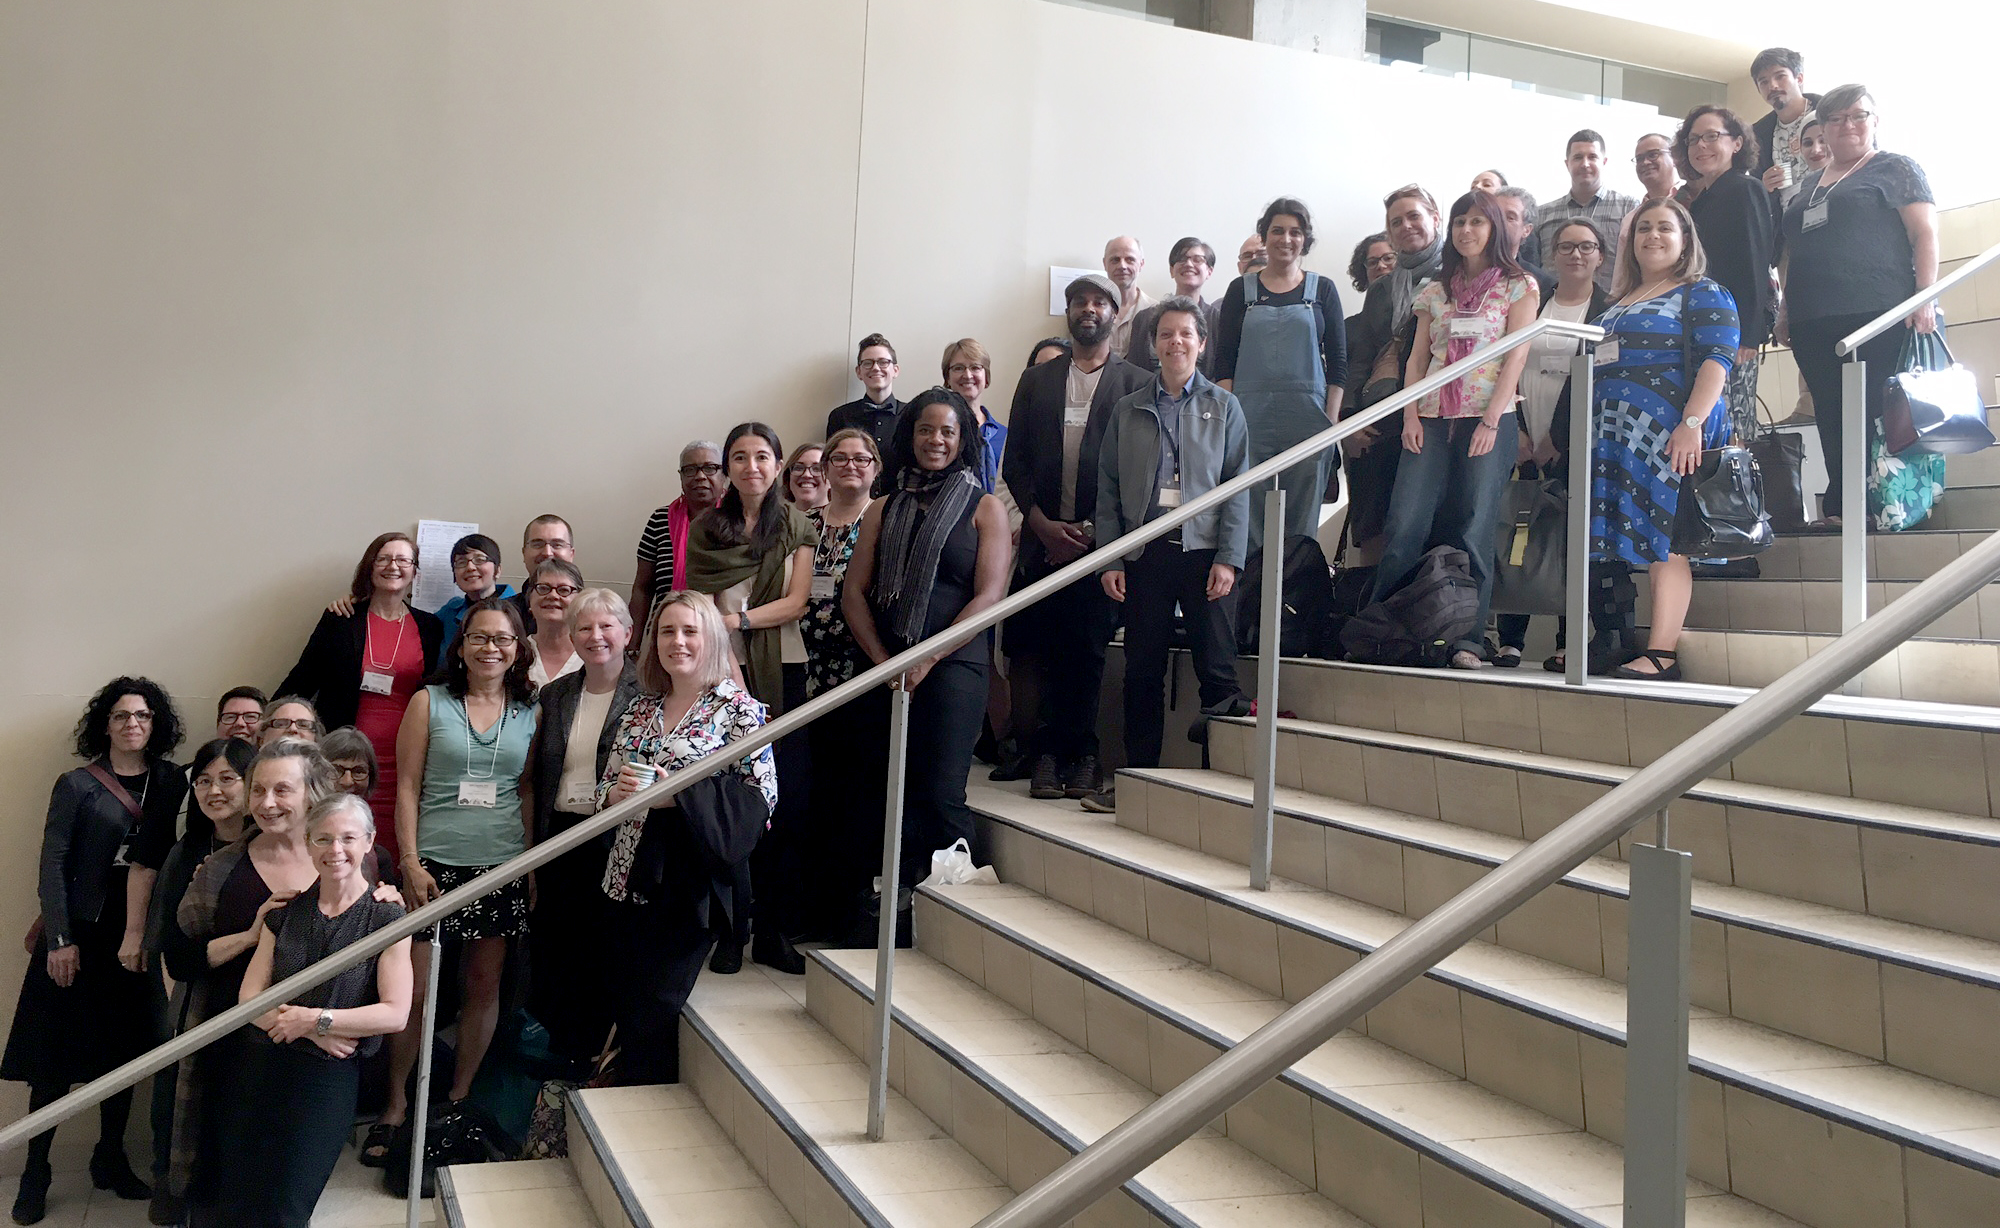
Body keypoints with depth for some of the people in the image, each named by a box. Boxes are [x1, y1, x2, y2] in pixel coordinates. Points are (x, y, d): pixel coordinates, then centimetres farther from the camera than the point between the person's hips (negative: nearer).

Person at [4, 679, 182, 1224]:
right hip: (79, 934, -3)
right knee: (56, 1052, 1)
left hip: (138, 938, 3)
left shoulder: (171, 782, 4)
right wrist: (59, 941, -12)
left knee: (124, 1047, 10)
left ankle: (111, 1159, 23)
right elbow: (53, 865, -7)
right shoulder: (77, 784, -4)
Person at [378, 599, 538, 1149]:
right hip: (434, 864, -2)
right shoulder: (430, 702, 3)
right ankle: (396, 1104, 15)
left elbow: (529, 792, 9)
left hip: (503, 867, 2)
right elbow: (407, 788, 0)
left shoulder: (529, 711, 7)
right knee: (415, 988, -2)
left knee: (485, 984, 7)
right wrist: (410, 862, -7)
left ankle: (458, 1099, 22)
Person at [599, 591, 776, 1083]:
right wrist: (615, 792, -7)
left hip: (687, 883, -5)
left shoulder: (738, 710, -5)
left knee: (653, 1011, -3)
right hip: (629, 878, 6)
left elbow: (760, 794, -12)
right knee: (628, 1009, 10)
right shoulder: (640, 709, 13)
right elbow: (606, 783, 18)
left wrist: (676, 795, -19)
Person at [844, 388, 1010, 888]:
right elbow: (854, 593, 10)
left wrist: (925, 661, -11)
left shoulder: (985, 508, 7)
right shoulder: (883, 510, 17)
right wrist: (884, 660, -6)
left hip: (954, 665, -3)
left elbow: (989, 596, -4)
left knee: (941, 795, -11)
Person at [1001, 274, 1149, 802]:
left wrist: (1096, 528, -8)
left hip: (1101, 539, -2)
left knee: (1087, 650, -2)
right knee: (1037, 651, -4)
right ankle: (1046, 756, 3)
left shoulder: (1136, 383, 7)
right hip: (1043, 538, 2)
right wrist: (1044, 525, -3)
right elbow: (1015, 462, 10)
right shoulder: (1036, 380, 15)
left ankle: (1077, 756, 6)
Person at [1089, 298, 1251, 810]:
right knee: (1143, 669, 6)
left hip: (1202, 549, -1)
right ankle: (1139, 777, 15)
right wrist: (1109, 560, -1)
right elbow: (1108, 490, 8)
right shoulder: (1128, 412, 11)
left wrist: (1228, 558, -8)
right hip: (1144, 551, 2)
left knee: (1217, 667, -3)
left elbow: (1238, 486, 2)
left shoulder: (1223, 407, 8)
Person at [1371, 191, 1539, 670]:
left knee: (1472, 529, -7)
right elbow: (1418, 357, 13)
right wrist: (1410, 416, 0)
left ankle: (1468, 638, -3)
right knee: (1405, 525, -8)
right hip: (1433, 419, 3)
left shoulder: (1518, 286, 7)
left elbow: (1516, 356, -2)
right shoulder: (1435, 291, 18)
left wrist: (1491, 420, -12)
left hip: (1488, 418, -3)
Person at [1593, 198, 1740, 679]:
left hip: (1668, 434, -7)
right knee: (1620, 536, 3)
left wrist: (1692, 423, -22)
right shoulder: (1619, 304, 24)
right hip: (1614, 435, 7)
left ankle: (1661, 653, -13)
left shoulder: (1702, 294, 3)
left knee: (1663, 537, -10)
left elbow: (1717, 360, -9)